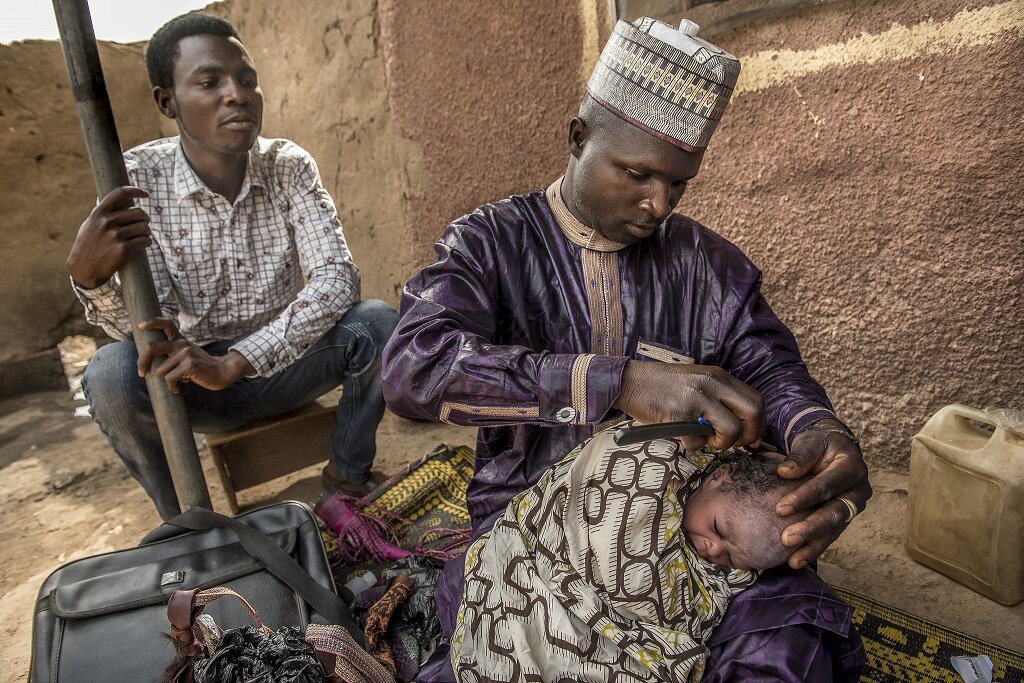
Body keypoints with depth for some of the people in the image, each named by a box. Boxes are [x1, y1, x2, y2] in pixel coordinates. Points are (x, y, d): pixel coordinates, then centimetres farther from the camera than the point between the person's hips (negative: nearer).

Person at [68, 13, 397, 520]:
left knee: (378, 321, -23)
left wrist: (233, 363, -33)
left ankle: (347, 472, 3)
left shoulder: (289, 167, -11)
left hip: (283, 365, 1)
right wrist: (90, 276, -39)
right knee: (112, 372, -29)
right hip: (193, 381, 0)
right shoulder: (135, 179, -13)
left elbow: (337, 276, -23)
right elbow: (146, 328, -16)